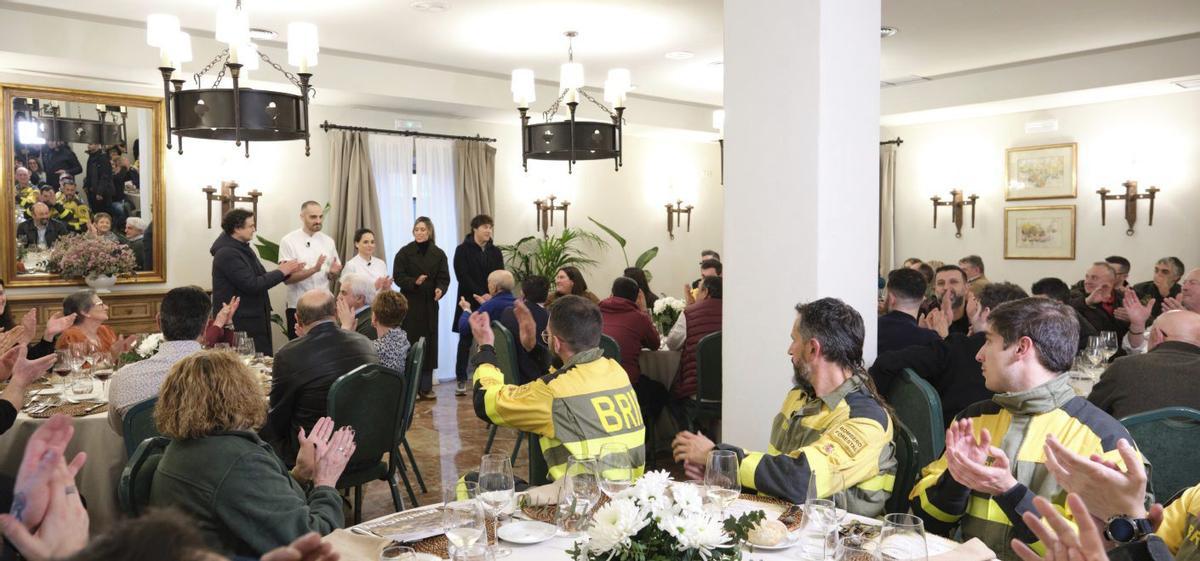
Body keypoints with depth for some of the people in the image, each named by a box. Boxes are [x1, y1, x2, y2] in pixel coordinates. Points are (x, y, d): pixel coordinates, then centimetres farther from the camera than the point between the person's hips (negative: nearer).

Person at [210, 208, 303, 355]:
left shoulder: (243, 248, 16)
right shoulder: (227, 254, -15)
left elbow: (260, 278, 15)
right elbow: (252, 285, -21)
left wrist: (285, 270, 1)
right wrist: (281, 272, -14)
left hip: (254, 318, 9)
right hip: (240, 323, -9)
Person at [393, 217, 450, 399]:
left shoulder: (438, 254, 8)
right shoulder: (404, 252, 2)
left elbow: (444, 278, 4)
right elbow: (398, 277, -3)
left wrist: (440, 289, -17)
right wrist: (415, 282, -20)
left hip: (430, 305, 3)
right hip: (410, 304, -2)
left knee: (429, 343, 3)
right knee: (411, 344, -6)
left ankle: (426, 387, 11)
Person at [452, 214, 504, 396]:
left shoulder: (495, 252, 11)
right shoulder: (462, 250, 0)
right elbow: (463, 277, -9)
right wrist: (480, 295, -17)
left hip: (491, 302, 3)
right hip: (469, 302, -3)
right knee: (465, 341, 1)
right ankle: (461, 380, 7)